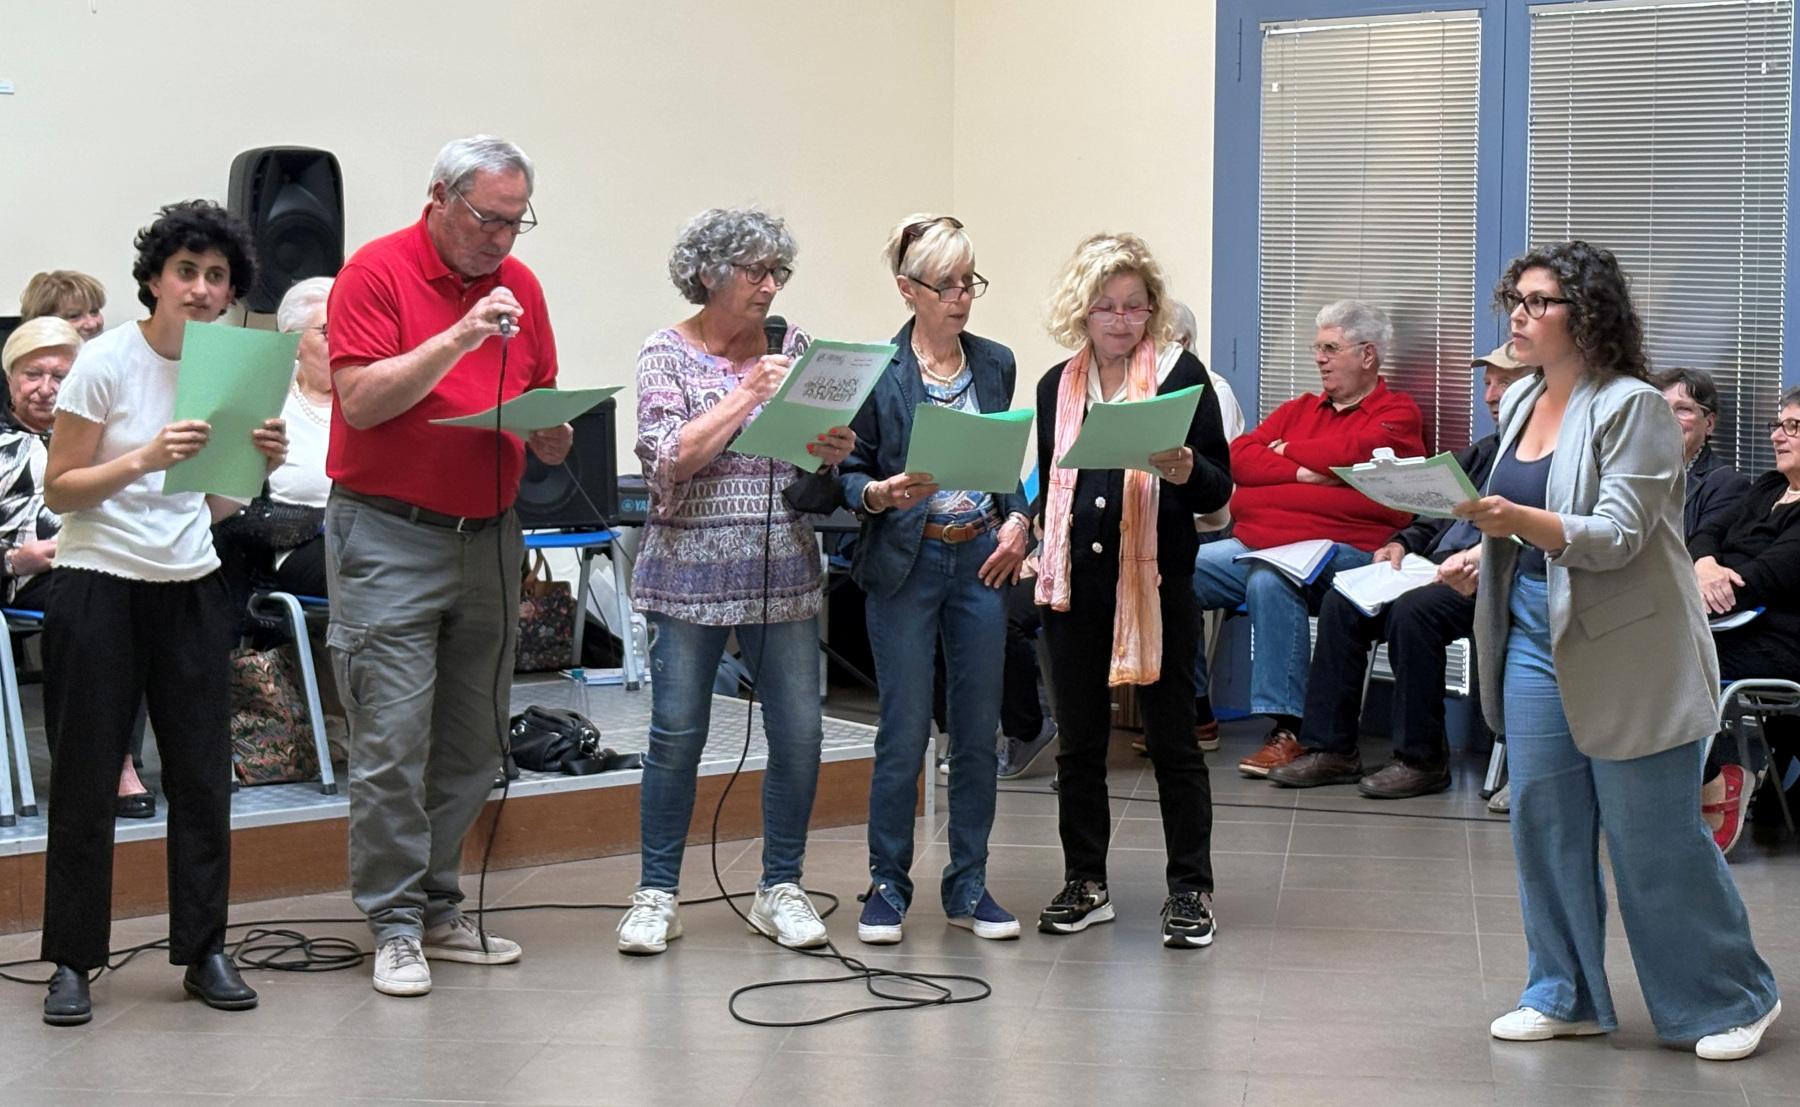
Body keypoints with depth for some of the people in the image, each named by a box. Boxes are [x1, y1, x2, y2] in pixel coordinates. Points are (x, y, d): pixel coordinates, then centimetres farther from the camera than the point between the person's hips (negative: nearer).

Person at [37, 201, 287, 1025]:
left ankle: (203, 950, 15)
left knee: (203, 773, 5)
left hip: (190, 588, 4)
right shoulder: (106, 362, -8)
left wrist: (256, 466, -8)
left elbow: (216, 505, 11)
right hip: (100, 586, -4)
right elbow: (58, 491, -9)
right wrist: (145, 458, -22)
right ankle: (71, 962, 9)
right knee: (86, 778, 0)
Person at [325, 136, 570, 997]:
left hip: (489, 536, 6)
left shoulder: (520, 285, 10)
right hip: (389, 535, -6)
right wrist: (460, 337, -22)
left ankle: (441, 909, 19)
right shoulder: (377, 272, -7)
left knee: (472, 745, 8)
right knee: (391, 743, -6)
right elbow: (360, 400, -16)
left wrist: (554, 433, -7)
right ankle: (395, 927, 1)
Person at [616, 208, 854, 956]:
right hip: (690, 571, -3)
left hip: (783, 572, 4)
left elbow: (812, 452, 14)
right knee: (677, 734, 0)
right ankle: (656, 894, 12)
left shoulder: (791, 345, 9)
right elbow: (668, 459, -13)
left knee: (799, 733, 1)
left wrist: (829, 455, -9)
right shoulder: (668, 353, -1)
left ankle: (780, 890, 15)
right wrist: (747, 395, -17)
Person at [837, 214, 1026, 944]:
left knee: (978, 729, 6)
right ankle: (887, 884, 11)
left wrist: (1018, 520, 0)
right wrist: (881, 494, -22)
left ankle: (968, 884, 16)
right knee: (904, 731, -2)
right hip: (906, 563, -4)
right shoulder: (876, 371, -5)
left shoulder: (995, 363, 8)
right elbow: (848, 473, -2)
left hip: (982, 559, 4)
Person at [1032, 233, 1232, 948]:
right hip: (1075, 584, 4)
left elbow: (1220, 489, -4)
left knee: (1172, 739, 1)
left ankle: (1191, 890, 8)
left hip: (1156, 584, -4)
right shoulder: (1057, 386, 12)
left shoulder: (1182, 375, -1)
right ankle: (1084, 883, 19)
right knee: (1079, 740, 9)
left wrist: (1185, 470, -24)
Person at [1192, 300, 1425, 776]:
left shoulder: (1396, 413, 7)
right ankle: (1194, 713, -4)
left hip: (1342, 550, -7)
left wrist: (1287, 450, 4)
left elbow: (1349, 451, -14)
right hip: (1254, 541, 7)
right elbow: (1240, 456, 10)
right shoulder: (1299, 409, 24)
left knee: (1270, 581, -37)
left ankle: (1286, 729, -31)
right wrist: (1302, 472, -7)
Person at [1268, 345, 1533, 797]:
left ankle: (1423, 759, -20)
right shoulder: (1484, 452, 26)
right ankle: (1331, 749, -8)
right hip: (1436, 568, 9)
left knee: (1412, 609, -32)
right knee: (1340, 602, -10)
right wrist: (1401, 543, 7)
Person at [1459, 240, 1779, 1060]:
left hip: (1627, 650, -7)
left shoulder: (1631, 407, -12)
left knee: (1655, 838, -1)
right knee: (1543, 820, 7)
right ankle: (1565, 995, 19)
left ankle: (1730, 998, 15)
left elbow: (1616, 536, -21)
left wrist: (1517, 519, -34)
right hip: (1536, 637, 7)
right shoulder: (1520, 403, 10)